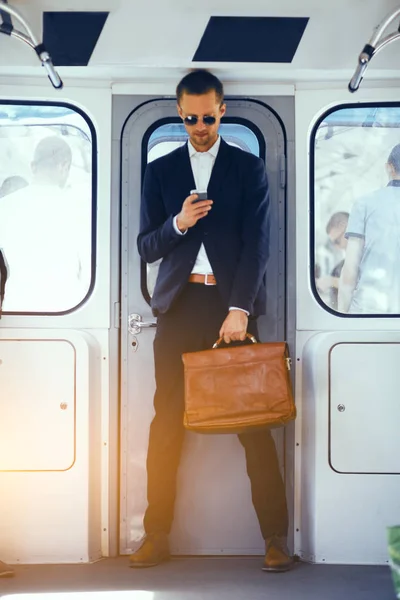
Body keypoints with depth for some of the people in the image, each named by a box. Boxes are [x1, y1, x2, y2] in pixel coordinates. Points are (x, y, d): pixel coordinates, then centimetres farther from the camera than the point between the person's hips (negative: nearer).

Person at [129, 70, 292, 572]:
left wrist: (239, 309, -12)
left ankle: (275, 537, 2)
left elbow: (256, 243, -1)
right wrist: (177, 224, -11)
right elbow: (145, 247, 10)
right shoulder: (160, 171, 14)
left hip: (232, 303, -2)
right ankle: (157, 535, 8)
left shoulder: (248, 168, 8)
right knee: (167, 422, 1)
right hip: (178, 304, 2)